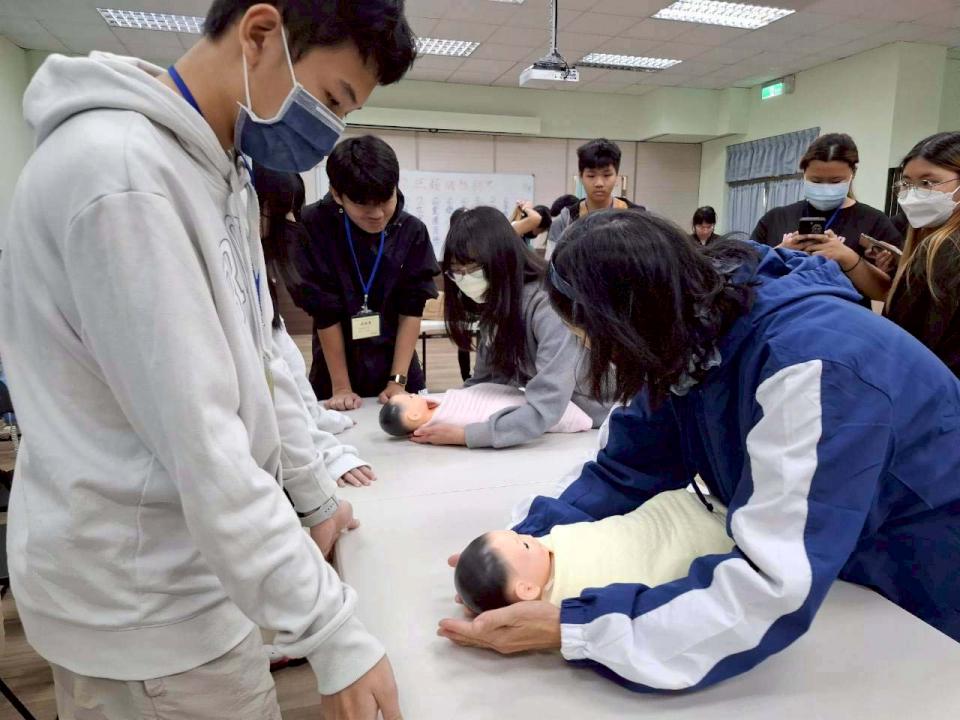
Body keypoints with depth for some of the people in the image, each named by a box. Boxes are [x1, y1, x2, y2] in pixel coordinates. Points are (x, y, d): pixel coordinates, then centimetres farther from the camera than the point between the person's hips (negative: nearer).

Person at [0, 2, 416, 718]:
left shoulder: (220, 169, 6)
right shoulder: (121, 173, -24)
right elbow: (200, 446, -28)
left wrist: (317, 495, 13)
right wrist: (334, 633, -24)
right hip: (146, 598, -8)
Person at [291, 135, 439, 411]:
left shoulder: (412, 231, -8)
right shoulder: (312, 227, -15)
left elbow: (411, 310, -7)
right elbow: (324, 313, -14)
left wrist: (398, 380, -12)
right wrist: (341, 387, -13)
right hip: (334, 375, -1)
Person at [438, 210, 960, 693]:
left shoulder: (811, 365, -38)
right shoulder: (690, 338, -13)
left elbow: (770, 594, -41)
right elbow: (624, 470, -9)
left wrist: (564, 630, -40)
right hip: (823, 561, 6)